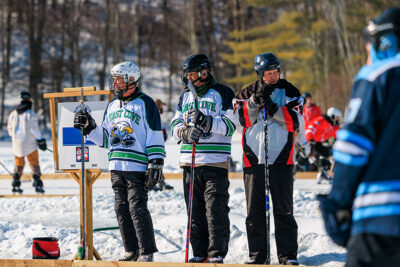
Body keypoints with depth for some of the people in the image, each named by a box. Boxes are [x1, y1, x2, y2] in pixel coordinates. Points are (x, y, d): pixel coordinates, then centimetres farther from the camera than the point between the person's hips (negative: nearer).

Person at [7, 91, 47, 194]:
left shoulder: (13, 114, 5)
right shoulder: (30, 114, -12)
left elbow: (10, 129, 13)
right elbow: (34, 128, -15)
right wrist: (40, 140, -10)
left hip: (17, 143, 4)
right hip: (29, 143, -4)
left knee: (19, 163, 17)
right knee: (34, 163, 3)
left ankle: (15, 183, 9)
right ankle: (37, 183, -5)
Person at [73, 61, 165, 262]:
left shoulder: (145, 104, -2)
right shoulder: (112, 106, 19)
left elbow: (155, 136, -6)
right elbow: (105, 138, 23)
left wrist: (155, 164, -13)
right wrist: (89, 127, 6)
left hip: (137, 167, -7)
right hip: (116, 168, 7)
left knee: (137, 208, -11)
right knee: (122, 209, 7)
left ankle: (146, 252, -7)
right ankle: (132, 251, 14)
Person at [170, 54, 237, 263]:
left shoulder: (222, 93, 1)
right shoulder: (186, 97, 17)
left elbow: (230, 125, -7)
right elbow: (175, 125, 13)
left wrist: (206, 120, -21)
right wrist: (185, 132, -9)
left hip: (216, 162, -5)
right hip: (189, 161, 5)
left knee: (216, 210, -8)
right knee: (195, 211, 7)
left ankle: (217, 254, -4)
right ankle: (199, 253, 13)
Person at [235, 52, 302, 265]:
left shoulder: (289, 92, 6)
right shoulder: (247, 94, 10)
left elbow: (295, 121, -5)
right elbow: (244, 119, -4)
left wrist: (273, 108, -16)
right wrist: (256, 100, -15)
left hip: (281, 159, -2)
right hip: (253, 158, 2)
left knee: (283, 210, -1)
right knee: (254, 210, 4)